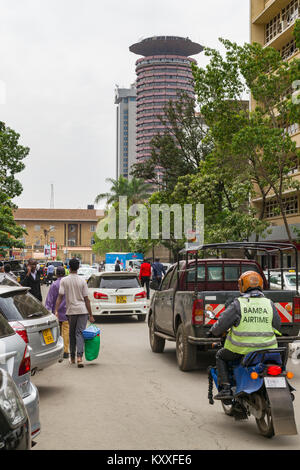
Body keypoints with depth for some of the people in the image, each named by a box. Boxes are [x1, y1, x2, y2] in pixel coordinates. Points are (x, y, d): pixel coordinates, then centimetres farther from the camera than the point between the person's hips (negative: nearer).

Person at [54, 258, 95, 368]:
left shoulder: (64, 280, -1)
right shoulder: (82, 281, -1)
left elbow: (60, 297, -8)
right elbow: (86, 299, 0)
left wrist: (56, 311, -7)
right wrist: (90, 315, 4)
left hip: (71, 310, 1)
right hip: (82, 310, -1)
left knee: (72, 334, 15)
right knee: (80, 333, -1)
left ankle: (72, 357, 22)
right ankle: (79, 356, -18)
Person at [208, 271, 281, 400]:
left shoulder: (238, 304, -7)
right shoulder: (269, 304, 3)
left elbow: (222, 323, -4)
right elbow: (277, 325, 12)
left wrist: (213, 332, 17)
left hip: (241, 349, -3)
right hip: (266, 350, 3)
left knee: (221, 356, 24)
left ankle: (225, 388, 11)